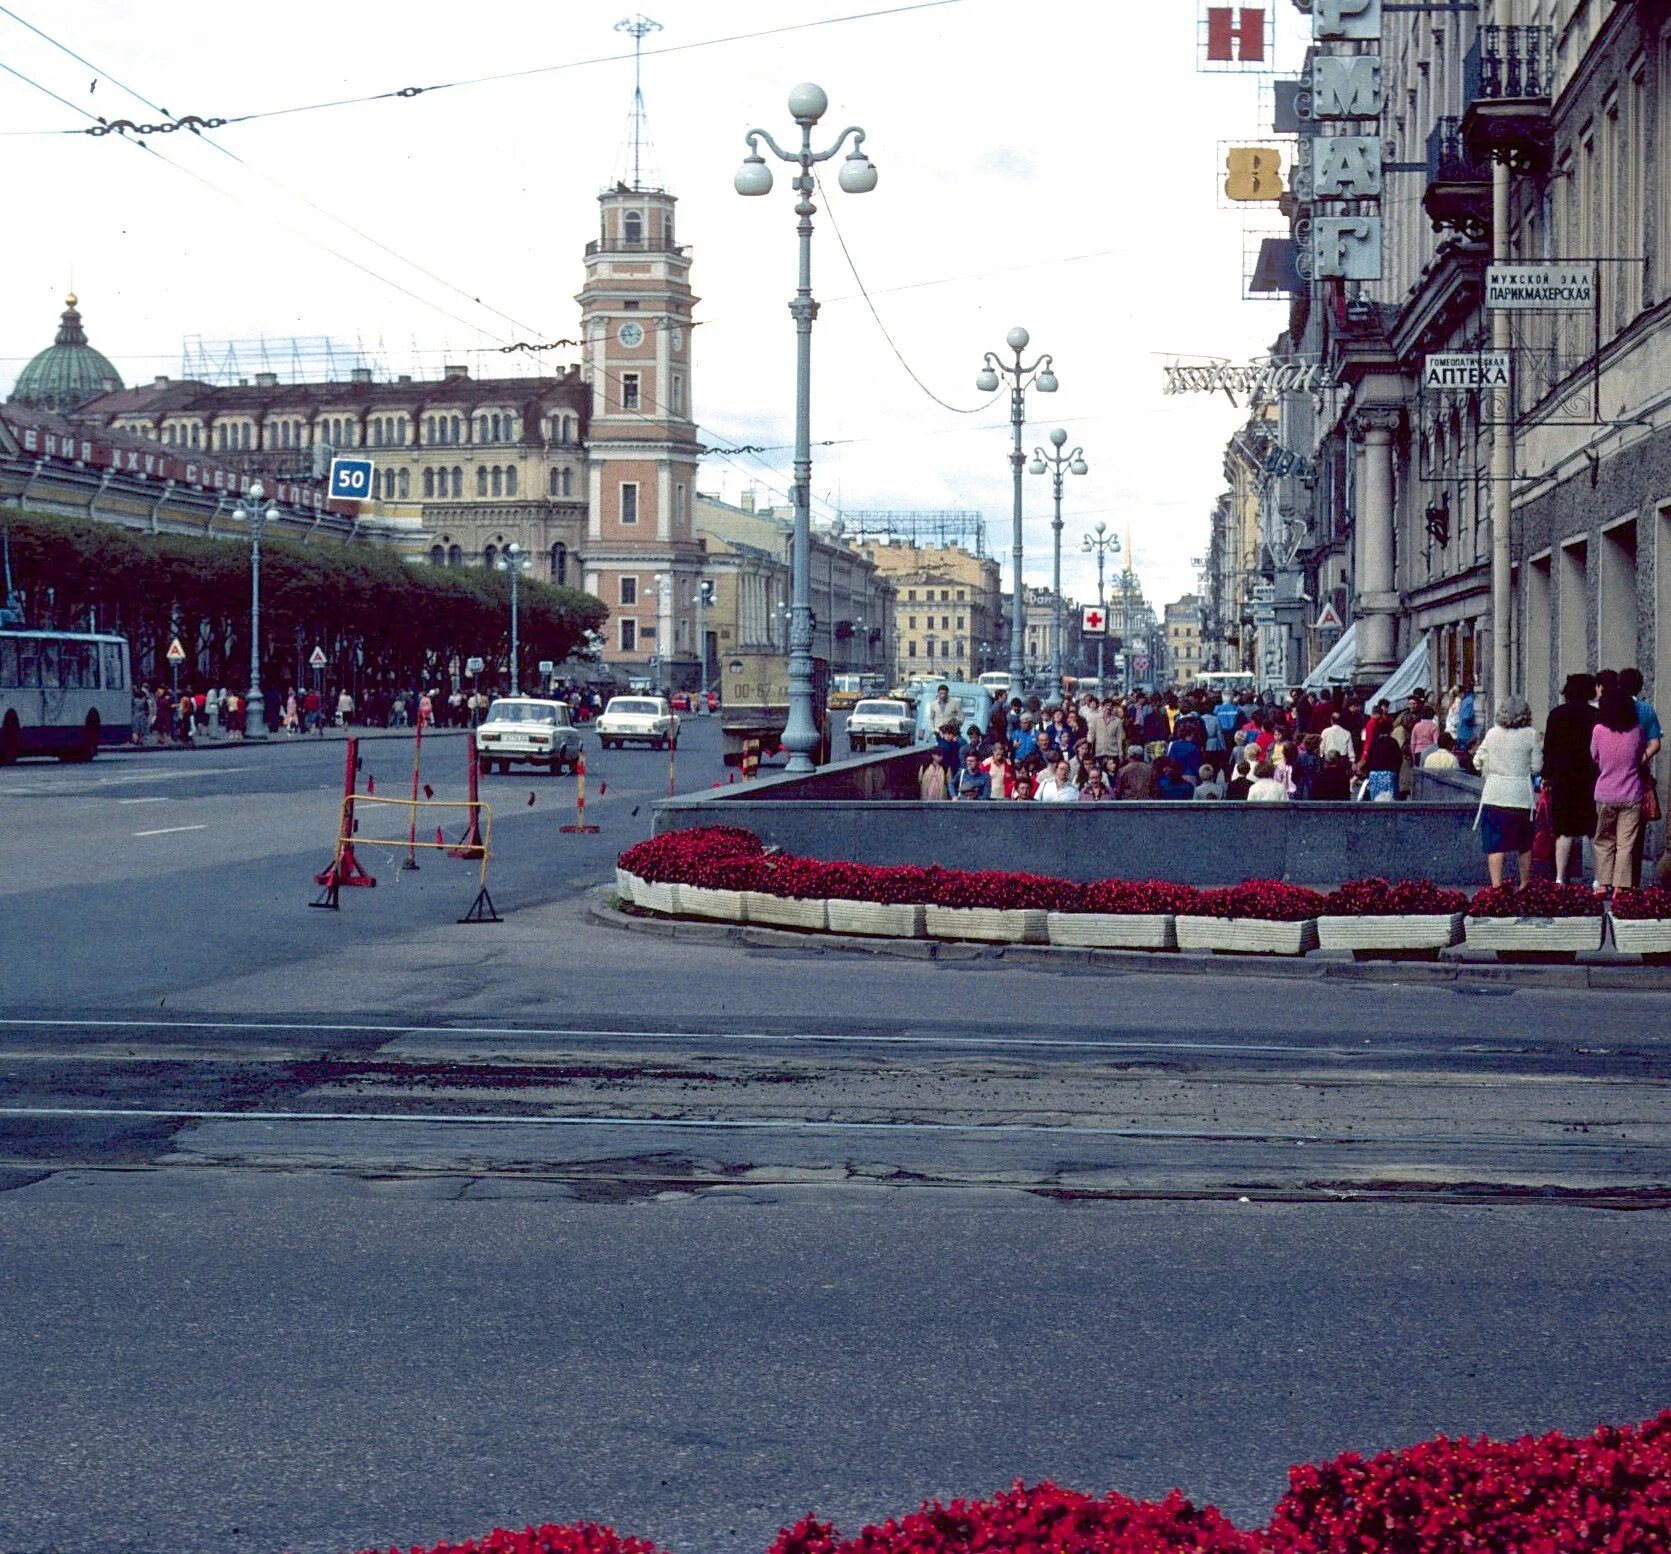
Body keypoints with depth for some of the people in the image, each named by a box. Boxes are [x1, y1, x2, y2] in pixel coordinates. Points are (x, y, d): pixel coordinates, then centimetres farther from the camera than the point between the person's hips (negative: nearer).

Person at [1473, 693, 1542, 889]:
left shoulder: (1492, 733, 2)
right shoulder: (1531, 734, -3)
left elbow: (1478, 762, 6)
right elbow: (1536, 768, -1)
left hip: (1494, 795, 0)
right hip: (1521, 797, 0)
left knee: (1495, 844, -1)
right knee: (1524, 845, 16)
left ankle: (1496, 886, -9)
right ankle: (1525, 884, 27)